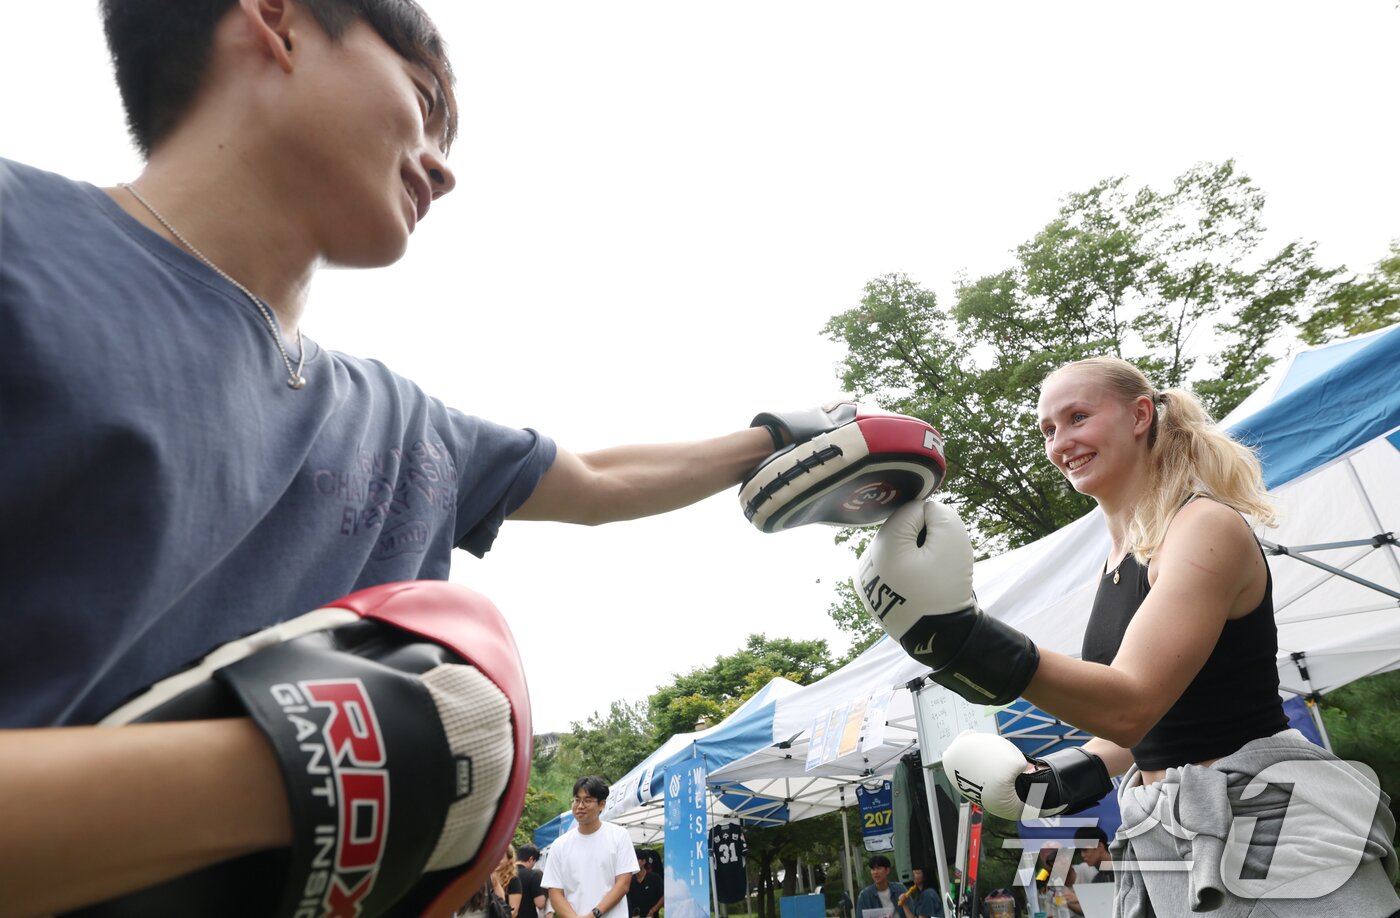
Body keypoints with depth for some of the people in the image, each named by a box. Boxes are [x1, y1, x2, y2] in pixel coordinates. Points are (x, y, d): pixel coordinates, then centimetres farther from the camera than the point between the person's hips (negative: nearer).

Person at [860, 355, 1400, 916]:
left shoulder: (1208, 526, -16)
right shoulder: (1114, 565, 8)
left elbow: (1131, 704, -28)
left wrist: (963, 635, -40)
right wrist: (1059, 778, 5)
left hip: (1266, 831, -7)